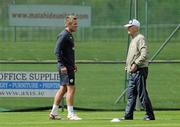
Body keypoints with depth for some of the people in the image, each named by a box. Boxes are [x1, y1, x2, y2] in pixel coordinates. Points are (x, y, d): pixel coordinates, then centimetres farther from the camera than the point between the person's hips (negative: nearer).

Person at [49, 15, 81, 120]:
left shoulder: (69, 35, 17)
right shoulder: (64, 35, -14)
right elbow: (57, 51, -20)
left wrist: (73, 64, 21)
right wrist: (62, 65, -24)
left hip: (69, 66, 10)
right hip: (65, 67, -10)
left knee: (63, 89, 13)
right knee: (71, 88, -10)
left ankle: (53, 113, 17)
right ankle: (71, 114, -8)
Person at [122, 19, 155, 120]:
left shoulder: (140, 38, -10)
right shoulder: (133, 40, 21)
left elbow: (144, 54, -21)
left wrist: (136, 64, -24)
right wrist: (128, 66, 15)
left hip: (139, 70, -10)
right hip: (132, 72, 10)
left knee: (142, 94, -8)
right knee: (131, 95, 8)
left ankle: (150, 115, -4)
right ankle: (128, 116, 10)